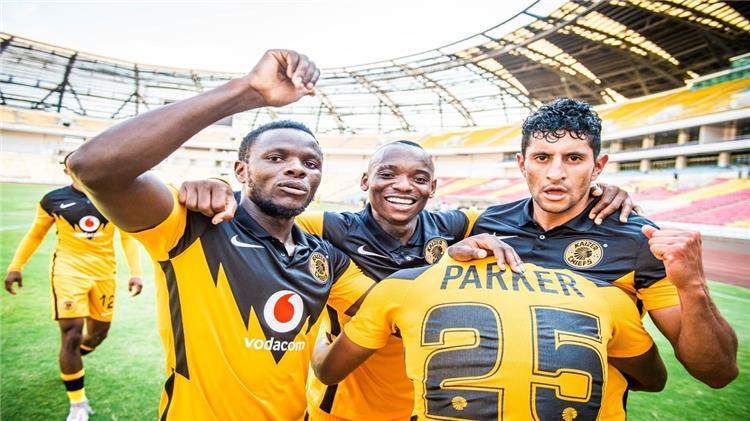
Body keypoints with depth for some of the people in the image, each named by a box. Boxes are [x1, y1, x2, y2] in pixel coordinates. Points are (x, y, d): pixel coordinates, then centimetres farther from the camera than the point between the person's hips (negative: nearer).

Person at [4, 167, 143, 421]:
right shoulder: (53, 200, 0)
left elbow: (127, 237, 3)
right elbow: (35, 235, 13)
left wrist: (135, 272, -4)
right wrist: (16, 266, 9)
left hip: (104, 272, 3)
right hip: (68, 270, -2)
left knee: (99, 333, 13)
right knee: (72, 335, -8)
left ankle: (70, 364, 48)